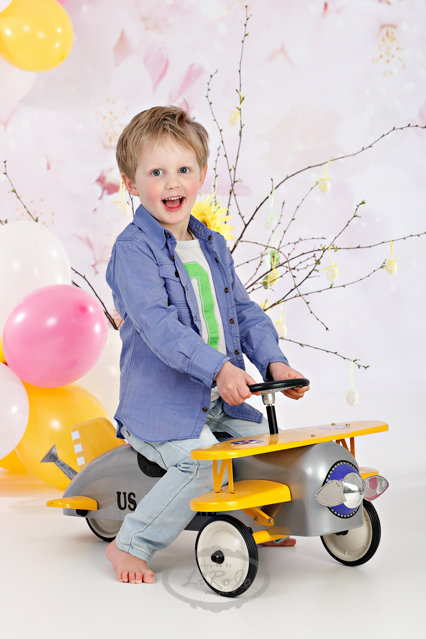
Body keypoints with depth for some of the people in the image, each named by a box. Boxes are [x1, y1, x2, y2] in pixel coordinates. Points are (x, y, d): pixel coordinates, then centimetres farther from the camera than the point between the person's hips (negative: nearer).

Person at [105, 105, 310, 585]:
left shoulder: (213, 246, 13)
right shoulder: (132, 249, -12)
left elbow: (245, 311, 13)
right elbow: (157, 322, -24)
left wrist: (274, 362, -4)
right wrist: (217, 367, -35)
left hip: (220, 401, 7)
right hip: (160, 401, -7)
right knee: (201, 465, -25)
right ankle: (129, 545, -6)